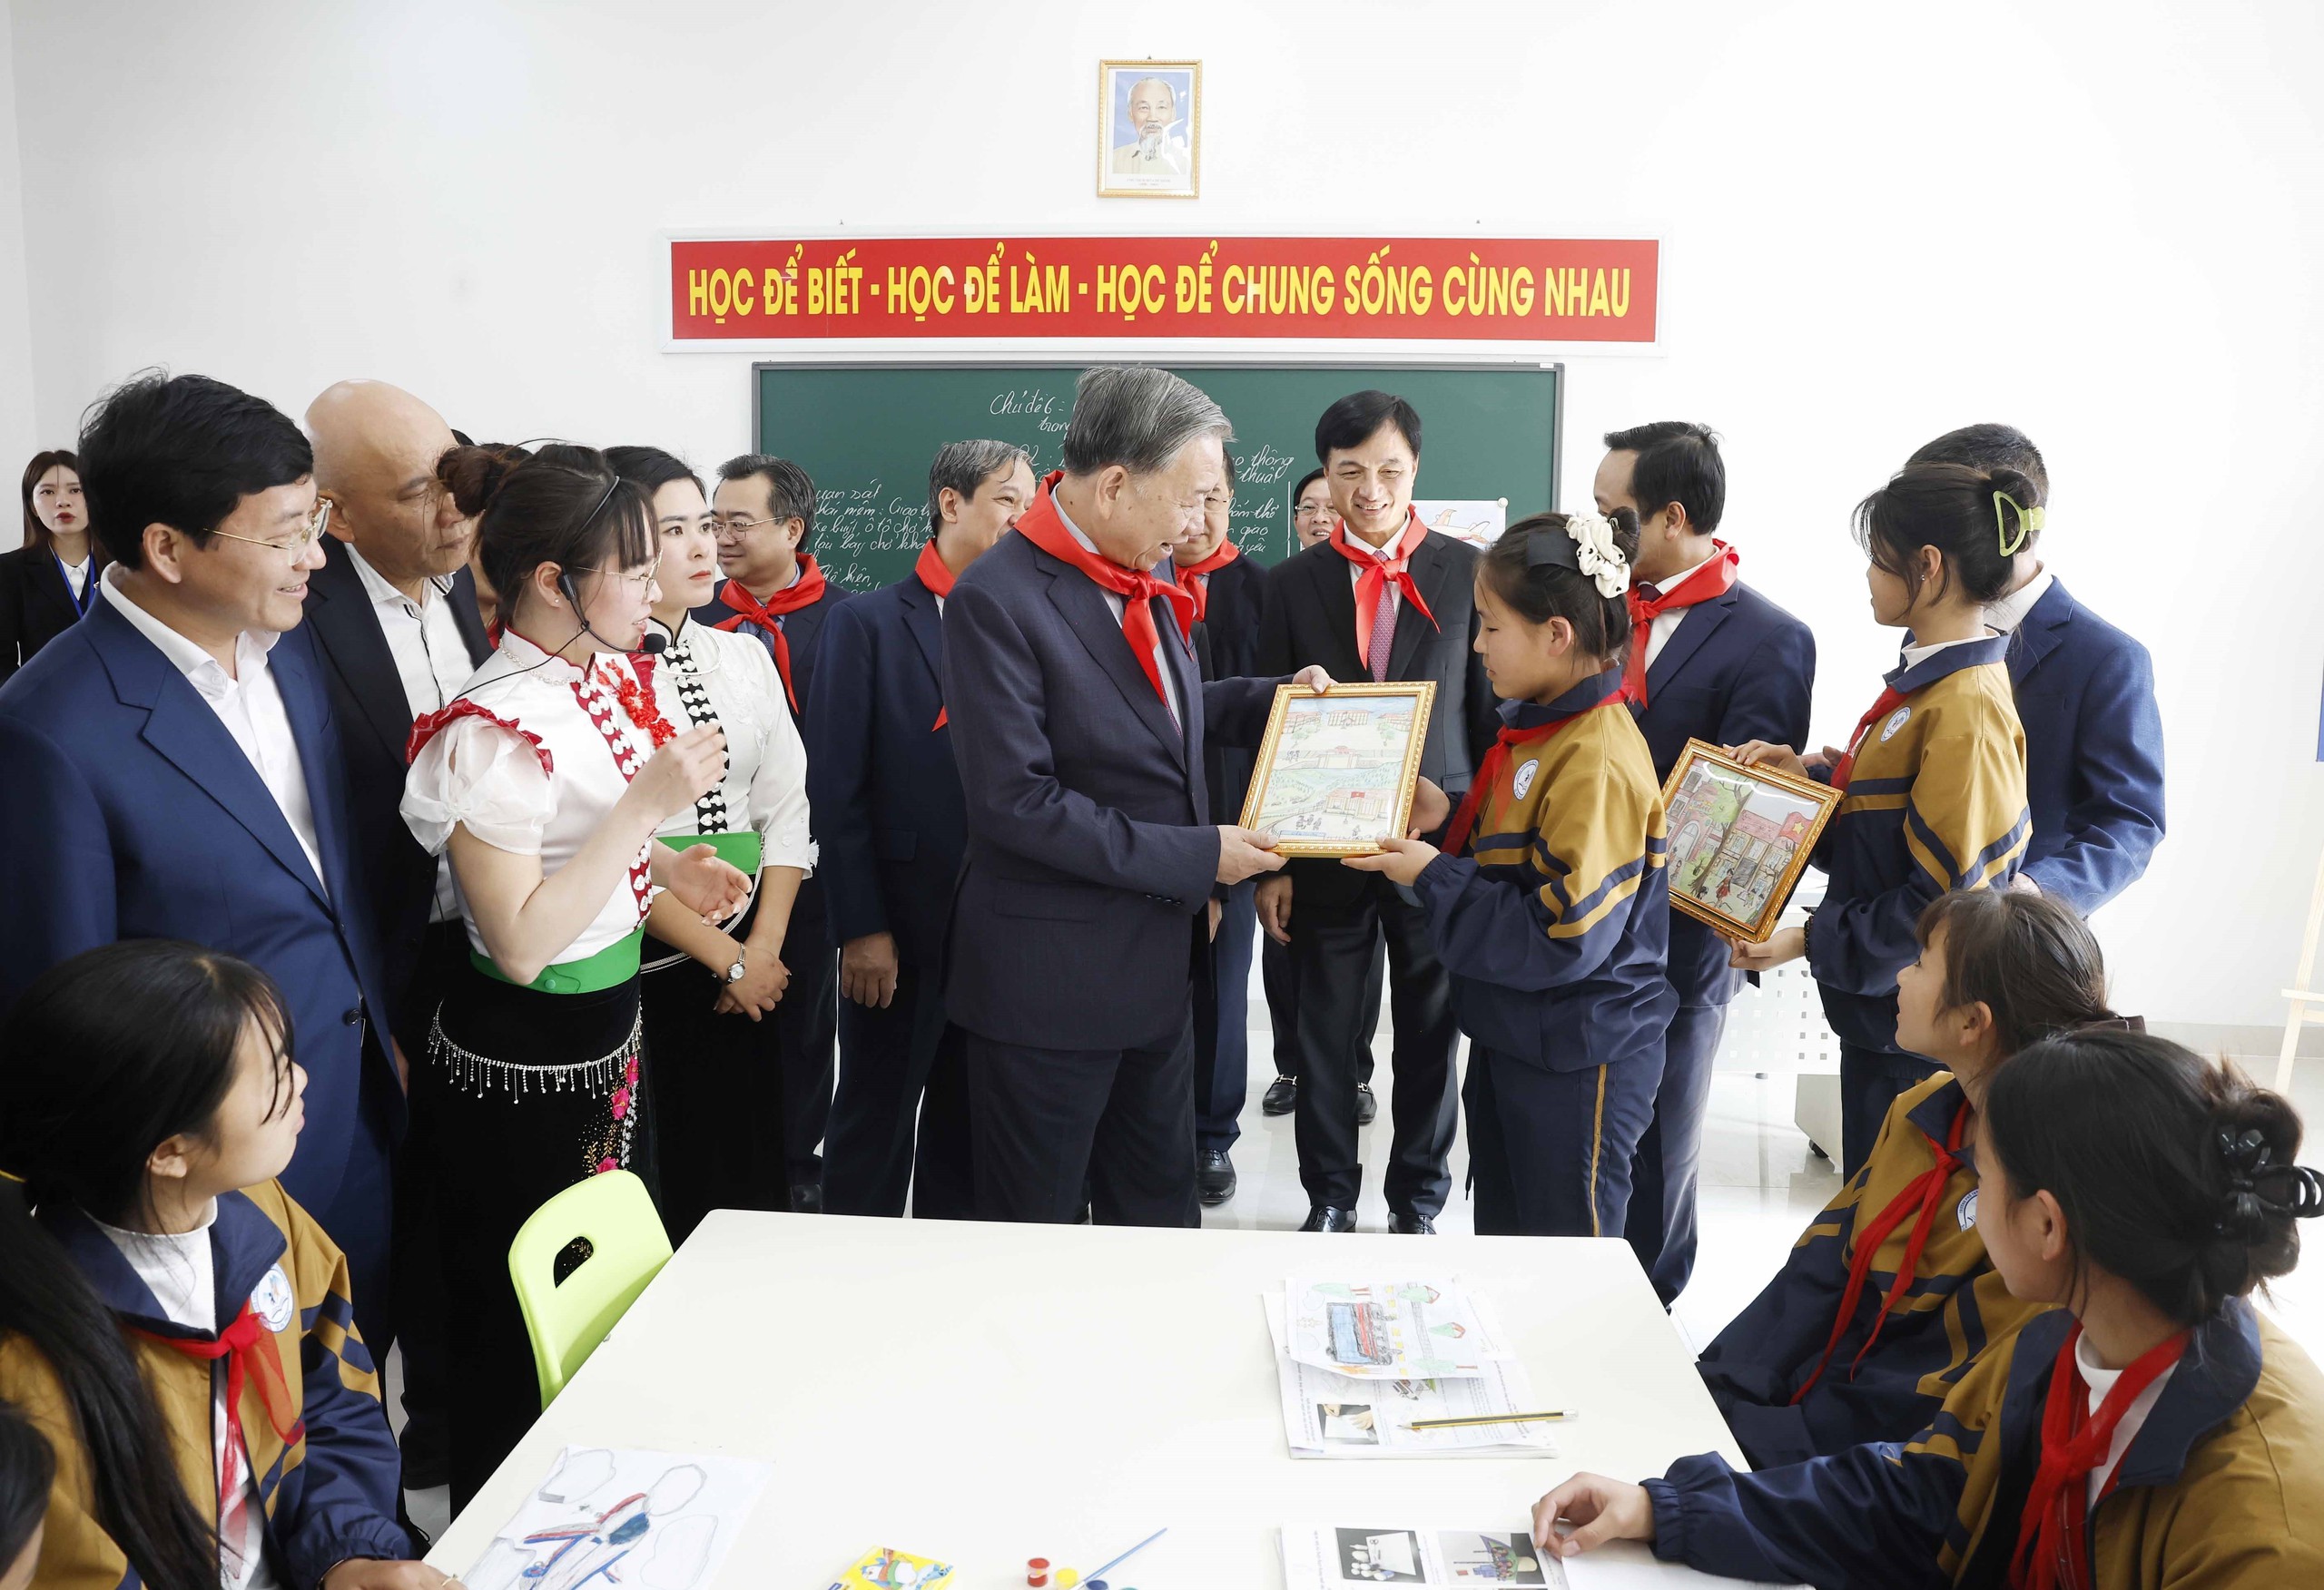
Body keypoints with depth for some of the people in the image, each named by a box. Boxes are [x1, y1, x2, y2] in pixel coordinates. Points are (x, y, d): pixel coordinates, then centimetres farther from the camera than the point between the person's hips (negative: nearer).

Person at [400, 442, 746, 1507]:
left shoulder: (599, 681, 3)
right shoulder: (498, 728, -24)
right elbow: (520, 941, -26)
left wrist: (666, 866, 2)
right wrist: (650, 804, -26)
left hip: (607, 1039, 9)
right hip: (523, 1069, -9)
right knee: (524, 1335, 10)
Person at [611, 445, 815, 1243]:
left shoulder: (744, 656, 9)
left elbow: (785, 808, 6)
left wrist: (763, 948, -5)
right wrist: (726, 959, -10)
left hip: (750, 959, 5)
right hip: (637, 961, -5)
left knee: (751, 1175, 10)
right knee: (656, 1186, 4)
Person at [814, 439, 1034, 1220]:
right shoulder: (869, 622, -4)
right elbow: (837, 788, -7)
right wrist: (860, 929, -12)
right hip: (898, 933, -3)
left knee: (969, 1128, 16)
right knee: (874, 1128, 9)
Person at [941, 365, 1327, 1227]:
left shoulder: (1139, 581, 5)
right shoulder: (996, 599, -20)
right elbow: (1015, 799, -24)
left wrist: (1273, 697, 5)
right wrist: (1196, 858, -20)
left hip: (1156, 962, 8)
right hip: (1050, 984, -7)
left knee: (1159, 1215, 21)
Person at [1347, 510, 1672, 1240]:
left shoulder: (1597, 762, -24)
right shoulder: (1536, 727, 4)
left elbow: (1563, 939, -26)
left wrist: (1434, 878, -20)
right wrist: (1443, 823, -3)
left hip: (1576, 1061, -9)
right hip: (1510, 1033, 9)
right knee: (1501, 1238, 22)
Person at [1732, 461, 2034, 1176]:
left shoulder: (1966, 709, -22)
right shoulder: (1927, 680, 8)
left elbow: (1946, 899, -22)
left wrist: (1813, 942, -19)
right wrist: (1809, 775, 3)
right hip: (1880, 1006, 9)